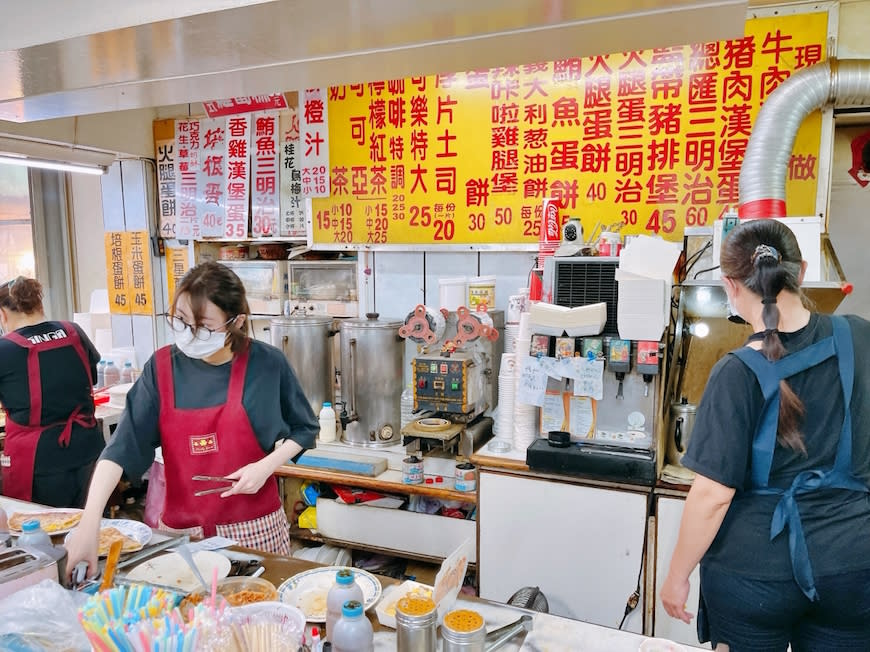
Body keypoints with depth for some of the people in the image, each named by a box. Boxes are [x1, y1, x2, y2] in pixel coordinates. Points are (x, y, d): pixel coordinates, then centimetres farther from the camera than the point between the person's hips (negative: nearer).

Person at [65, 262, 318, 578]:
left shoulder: (267, 364, -11)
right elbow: (123, 446, -12)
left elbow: (304, 428, 2)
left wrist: (266, 466, -14)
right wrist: (89, 522, -22)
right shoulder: (162, 368, -6)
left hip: (253, 527, -1)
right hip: (180, 529, 2)